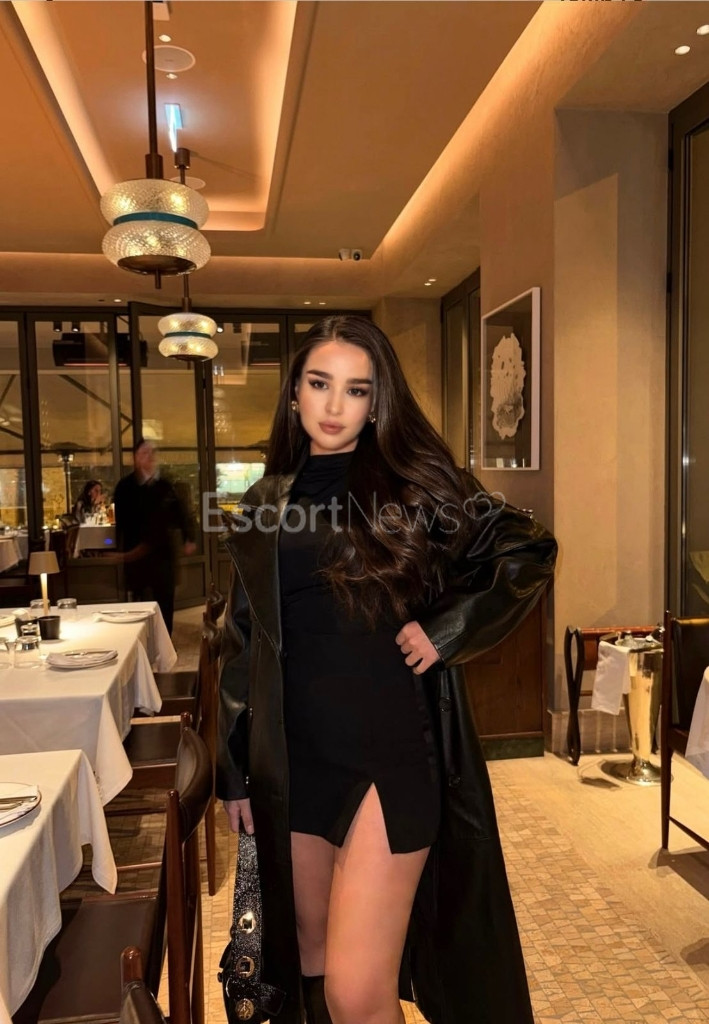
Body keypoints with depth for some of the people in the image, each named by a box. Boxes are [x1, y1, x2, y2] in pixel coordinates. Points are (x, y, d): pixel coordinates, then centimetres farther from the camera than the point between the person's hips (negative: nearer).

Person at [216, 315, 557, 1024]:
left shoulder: (412, 484, -3)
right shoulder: (264, 505, 7)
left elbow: (528, 551, 0)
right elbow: (243, 645, 10)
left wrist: (446, 630, -10)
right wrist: (235, 772, 11)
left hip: (394, 754, -4)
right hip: (292, 761, 4)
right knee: (309, 962, 19)